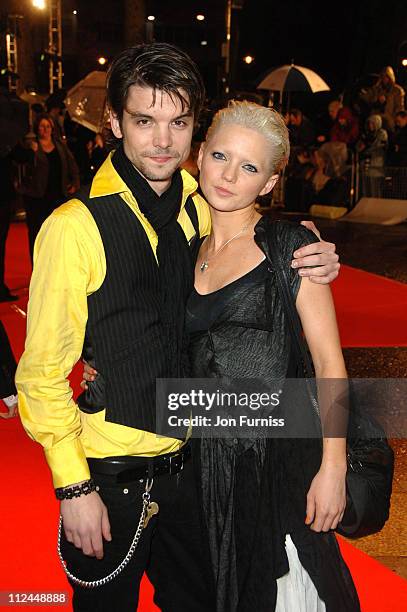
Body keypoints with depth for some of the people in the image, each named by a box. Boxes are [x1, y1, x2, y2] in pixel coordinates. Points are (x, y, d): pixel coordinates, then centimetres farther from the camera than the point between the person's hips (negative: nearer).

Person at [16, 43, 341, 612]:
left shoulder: (202, 212, 0)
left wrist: (312, 268, -6)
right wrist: (75, 488, -13)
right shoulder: (75, 226, -18)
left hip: (186, 462, 5)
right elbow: (42, 372, -14)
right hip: (108, 476, -5)